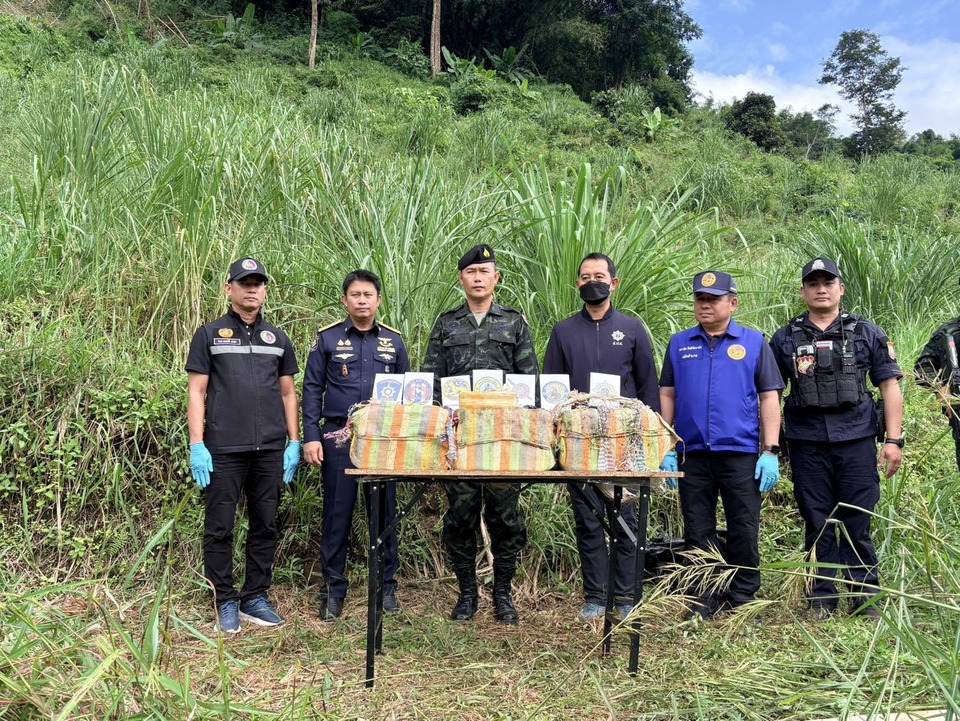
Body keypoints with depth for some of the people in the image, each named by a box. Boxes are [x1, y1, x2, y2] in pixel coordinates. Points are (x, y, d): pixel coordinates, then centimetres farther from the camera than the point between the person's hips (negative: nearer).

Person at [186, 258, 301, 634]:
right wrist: (196, 445, -8)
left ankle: (256, 598, 20)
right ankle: (225, 602, 14)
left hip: (270, 449, 3)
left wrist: (294, 442, 7)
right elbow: (196, 392, 1)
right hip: (224, 449, -3)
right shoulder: (210, 335, 5)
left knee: (265, 525, 8)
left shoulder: (278, 339, 14)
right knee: (220, 528, 2)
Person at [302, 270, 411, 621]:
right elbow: (312, 389, 3)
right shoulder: (328, 338, 3)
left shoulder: (394, 341, 9)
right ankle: (333, 589, 16)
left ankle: (386, 586, 19)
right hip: (338, 438, -1)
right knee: (337, 514, 4)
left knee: (384, 513, 7)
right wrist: (311, 438, -5)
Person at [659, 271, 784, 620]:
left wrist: (770, 452, -5)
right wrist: (666, 449, 3)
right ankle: (705, 597, 21)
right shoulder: (679, 344, 10)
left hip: (741, 453, -2)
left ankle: (743, 598, 18)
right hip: (692, 453, 2)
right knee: (698, 532, 9)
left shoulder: (754, 342, 5)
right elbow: (667, 396, 10)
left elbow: (769, 398, 2)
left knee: (744, 532, 4)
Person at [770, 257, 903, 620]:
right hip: (807, 445, 1)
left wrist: (893, 440, -3)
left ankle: (864, 600, 15)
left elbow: (890, 386, 5)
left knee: (857, 524, 2)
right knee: (817, 525, 7)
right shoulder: (785, 339, 9)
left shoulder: (867, 333, 7)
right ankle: (822, 600, 16)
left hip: (857, 442, -1)